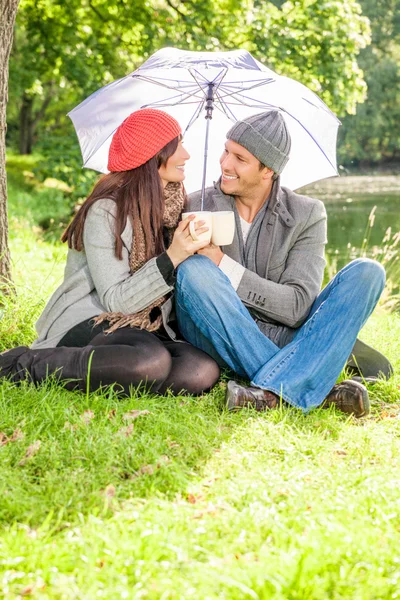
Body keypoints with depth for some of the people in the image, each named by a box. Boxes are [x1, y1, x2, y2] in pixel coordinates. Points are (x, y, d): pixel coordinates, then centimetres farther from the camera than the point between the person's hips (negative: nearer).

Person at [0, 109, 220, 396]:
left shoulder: (173, 206, 11)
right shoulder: (106, 210, -11)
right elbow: (117, 299, -15)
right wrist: (172, 258, -23)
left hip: (143, 330, 7)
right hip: (85, 325, -7)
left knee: (204, 370, -26)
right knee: (152, 361, -40)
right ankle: (27, 364, -19)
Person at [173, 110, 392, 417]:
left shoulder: (307, 214, 1)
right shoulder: (194, 208, 2)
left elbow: (298, 306, -11)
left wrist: (224, 266, -19)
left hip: (286, 339, 1)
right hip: (221, 344, -1)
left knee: (368, 272, -17)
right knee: (193, 270, -30)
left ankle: (271, 389, -35)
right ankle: (312, 387, -30)